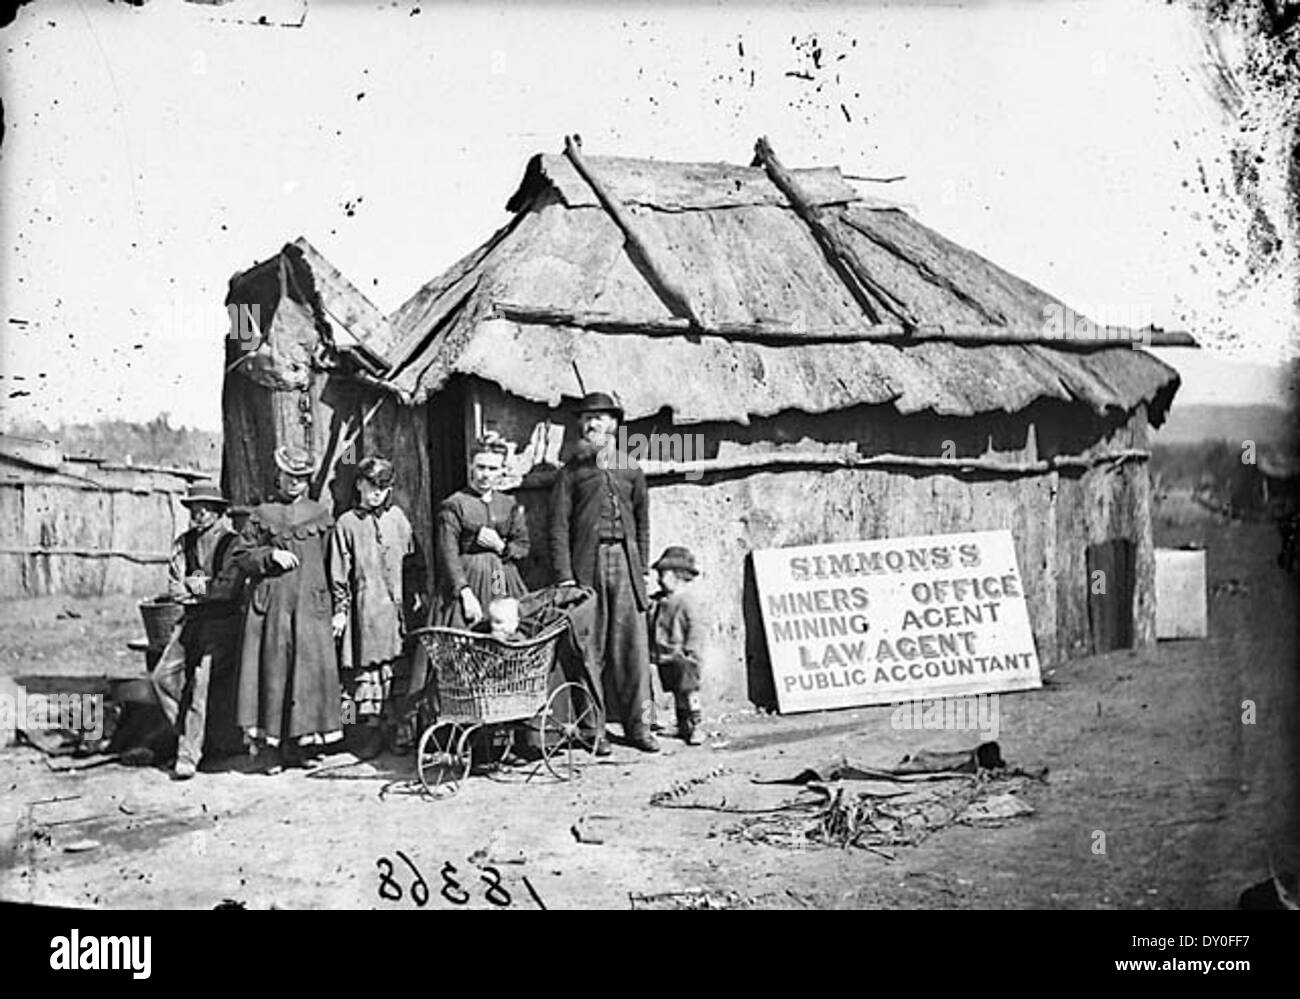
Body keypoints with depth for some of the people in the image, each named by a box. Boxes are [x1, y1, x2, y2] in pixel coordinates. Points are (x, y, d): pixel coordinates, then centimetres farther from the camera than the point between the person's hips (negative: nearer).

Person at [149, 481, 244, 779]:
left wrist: (195, 585, -6)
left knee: (201, 683, -12)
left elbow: (230, 588, -15)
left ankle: (189, 755, -10)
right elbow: (174, 588, 7)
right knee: (162, 676, -1)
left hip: (222, 621, -6)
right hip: (192, 619, 7)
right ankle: (187, 733, 15)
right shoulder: (184, 543, 13)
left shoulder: (232, 543, -6)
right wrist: (206, 588, -9)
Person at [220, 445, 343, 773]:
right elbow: (239, 558, 8)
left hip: (310, 602, 1)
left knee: (312, 669, -6)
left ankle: (300, 743, 3)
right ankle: (270, 748, 3)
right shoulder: (261, 515, 9)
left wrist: (340, 609, 5)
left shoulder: (320, 516, 12)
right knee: (272, 671, -2)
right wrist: (270, 555, -9)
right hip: (270, 604, -1)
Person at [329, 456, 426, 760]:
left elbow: (413, 560, 17)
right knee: (365, 666, -3)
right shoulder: (347, 524, 1)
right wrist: (340, 609, -3)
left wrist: (416, 593, 10)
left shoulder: (397, 518, 11)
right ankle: (371, 729, 4)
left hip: (395, 604, 3)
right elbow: (339, 573, 0)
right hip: (364, 606, -3)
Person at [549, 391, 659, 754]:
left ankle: (638, 724, 6)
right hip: (587, 563, -2)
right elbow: (559, 526, 2)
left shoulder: (631, 470, 15)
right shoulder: (571, 471, 7)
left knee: (633, 646, 0)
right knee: (590, 649, -3)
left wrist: (643, 570, 10)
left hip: (625, 561, 2)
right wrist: (564, 575, -8)